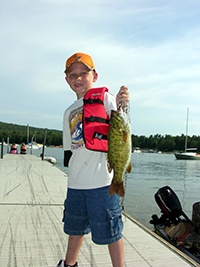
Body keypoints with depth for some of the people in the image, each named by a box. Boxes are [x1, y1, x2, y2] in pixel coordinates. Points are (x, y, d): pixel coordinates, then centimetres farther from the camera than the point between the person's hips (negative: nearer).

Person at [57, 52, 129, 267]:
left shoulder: (104, 97, -2)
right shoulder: (69, 112, 16)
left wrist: (121, 106, -32)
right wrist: (72, 171, 15)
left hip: (102, 180, -6)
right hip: (75, 183, 7)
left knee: (110, 231, 3)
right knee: (74, 227, 23)